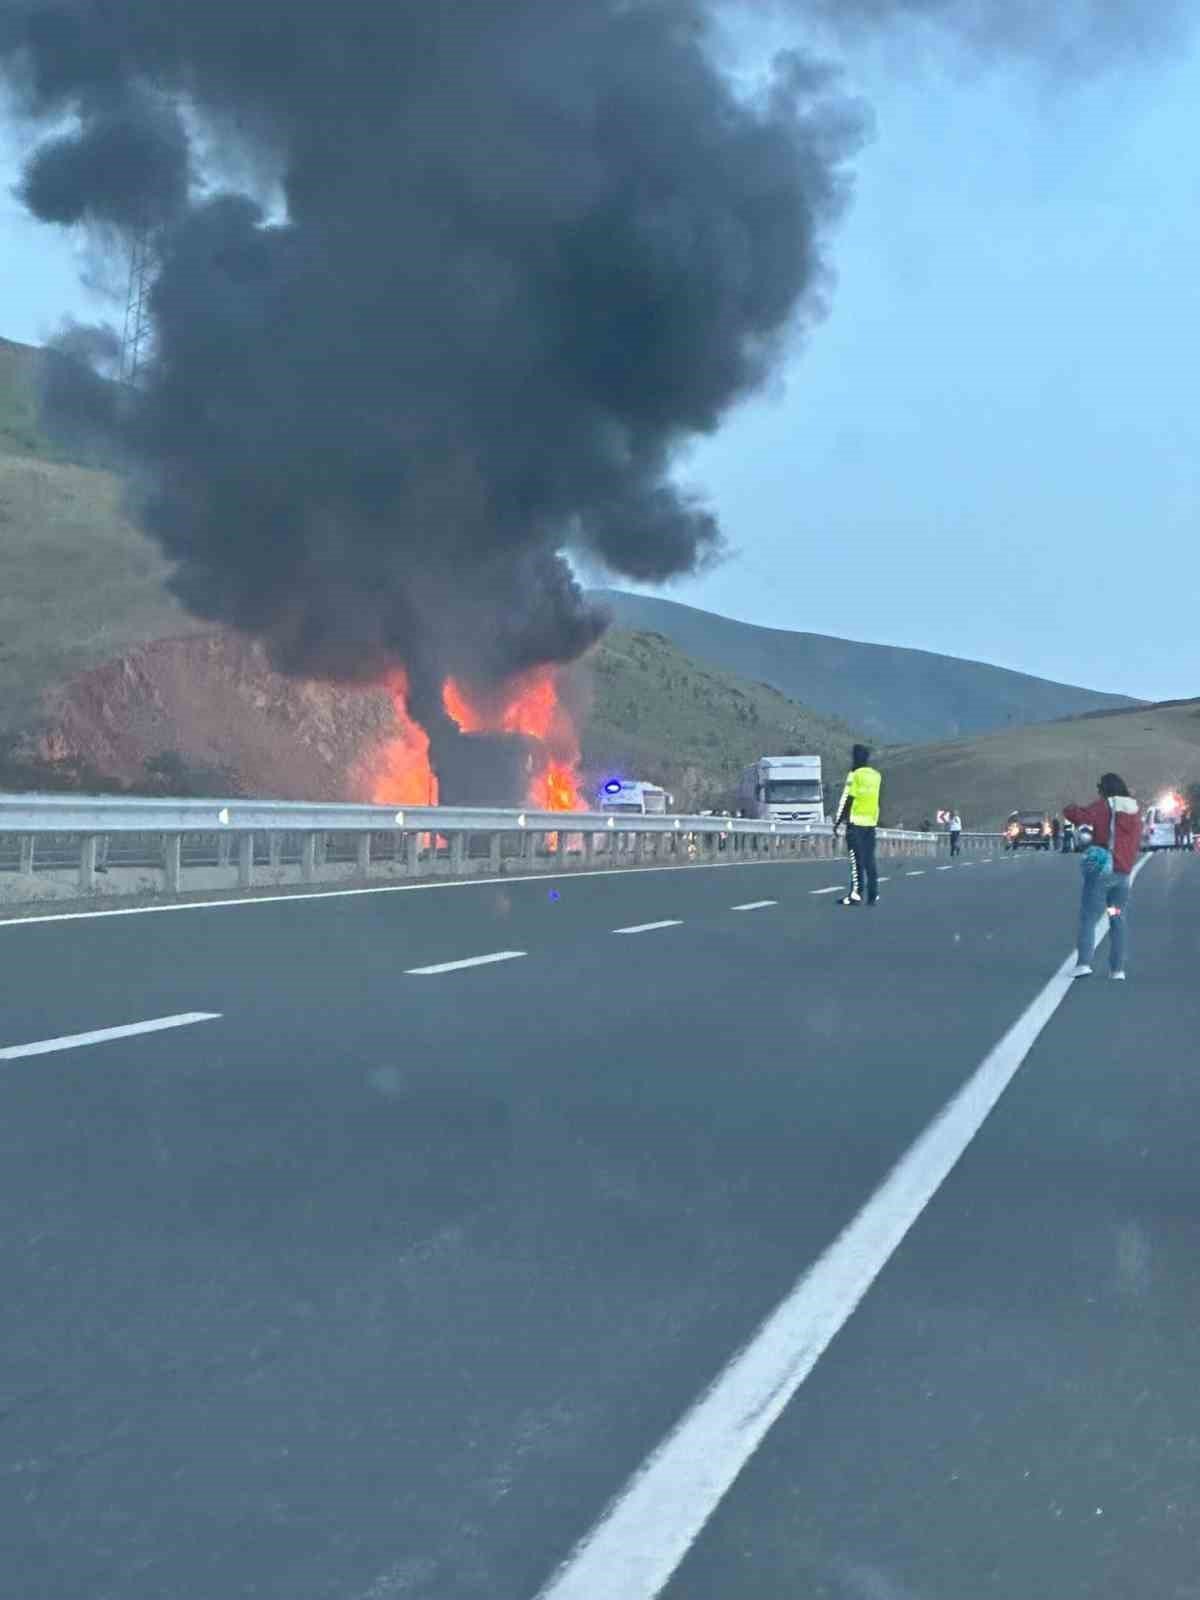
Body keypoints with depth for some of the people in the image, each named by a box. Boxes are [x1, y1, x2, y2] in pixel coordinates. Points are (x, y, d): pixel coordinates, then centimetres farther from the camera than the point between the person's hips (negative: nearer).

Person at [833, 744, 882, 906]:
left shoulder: (855, 775, -9)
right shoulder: (877, 776, 10)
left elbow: (847, 800, -11)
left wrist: (837, 822, -6)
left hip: (856, 822, -6)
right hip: (872, 821, 6)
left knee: (856, 860, -4)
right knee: (869, 859, 9)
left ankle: (856, 895, -6)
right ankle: (873, 895, 7)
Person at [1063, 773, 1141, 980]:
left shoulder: (1102, 808, -10)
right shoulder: (1135, 811, 8)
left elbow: (1071, 813, -18)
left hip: (1101, 869, -5)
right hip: (1124, 873, 5)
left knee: (1088, 918, -2)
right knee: (1118, 920, 13)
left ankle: (1084, 963, -15)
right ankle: (1117, 969, 10)